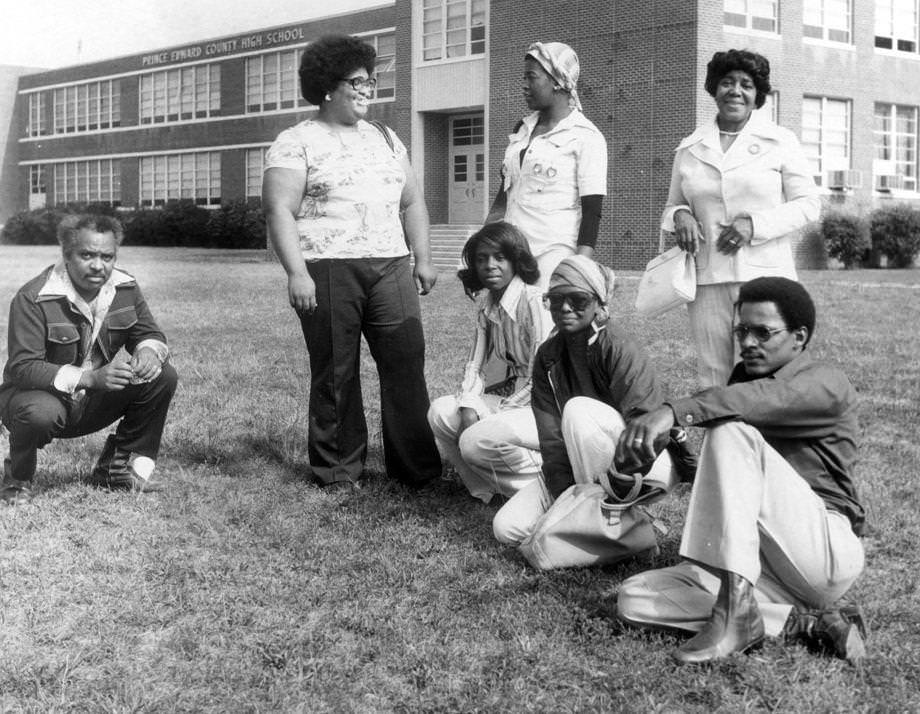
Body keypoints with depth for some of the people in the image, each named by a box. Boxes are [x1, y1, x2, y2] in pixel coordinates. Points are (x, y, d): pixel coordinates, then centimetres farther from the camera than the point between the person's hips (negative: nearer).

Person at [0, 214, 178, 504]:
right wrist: (91, 378, -39)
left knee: (163, 377, -12)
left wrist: (148, 352, -23)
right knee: (41, 412, -40)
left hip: (93, 403, 5)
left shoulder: (125, 288, -5)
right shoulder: (33, 299, -23)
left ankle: (118, 469, 3)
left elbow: (149, 334, 5)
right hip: (36, 394, -5)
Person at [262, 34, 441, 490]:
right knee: (335, 375, 0)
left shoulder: (385, 139, 20)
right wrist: (297, 273, -17)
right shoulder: (297, 143, 1)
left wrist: (423, 258, 13)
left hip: (390, 267, 5)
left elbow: (412, 202, 23)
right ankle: (338, 471, 11)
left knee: (407, 365, -2)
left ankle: (417, 466, 5)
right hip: (327, 270, -4)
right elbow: (280, 211, -7)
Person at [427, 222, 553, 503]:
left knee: (478, 440, -28)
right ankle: (489, 488, -5)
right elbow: (475, 364, 8)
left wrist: (493, 417, -17)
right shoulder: (486, 306, 9)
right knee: (440, 412, -9)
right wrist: (468, 409, -12)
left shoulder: (535, 301, -16)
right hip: (511, 399, 8)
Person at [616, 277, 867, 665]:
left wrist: (674, 411, -42)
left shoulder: (825, 384, -5)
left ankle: (735, 606, -34)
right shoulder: (744, 375, 21)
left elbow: (763, 399, -28)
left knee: (732, 432, -27)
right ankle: (805, 621, -19)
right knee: (635, 599, -13)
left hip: (829, 551, -7)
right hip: (762, 567, 8)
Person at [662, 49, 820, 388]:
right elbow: (673, 205, 23)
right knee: (712, 380, 1)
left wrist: (755, 224, -11)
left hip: (765, 275, -2)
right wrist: (680, 216, -2)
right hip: (707, 280, 3)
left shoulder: (780, 141, 6)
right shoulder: (689, 148, 14)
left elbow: (808, 203, 4)